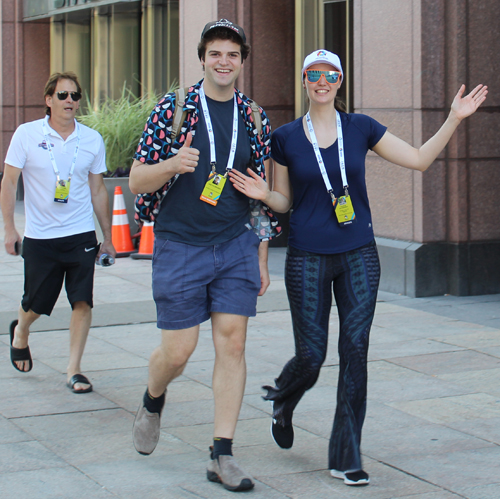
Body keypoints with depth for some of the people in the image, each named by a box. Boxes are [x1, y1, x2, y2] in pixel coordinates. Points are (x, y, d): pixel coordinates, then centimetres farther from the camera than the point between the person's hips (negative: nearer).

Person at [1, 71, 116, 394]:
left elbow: (98, 191, 10)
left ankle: (74, 371, 1)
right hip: (39, 237, -1)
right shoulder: (27, 135, -3)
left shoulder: (92, 140, 2)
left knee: (83, 301, -9)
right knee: (36, 304, 8)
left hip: (81, 234, 1)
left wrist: (107, 237, 11)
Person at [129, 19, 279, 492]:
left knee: (232, 343, -3)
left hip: (236, 246, 3)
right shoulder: (172, 108, -3)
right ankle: (153, 401, 34)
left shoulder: (254, 118, 7)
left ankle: (222, 454, 4)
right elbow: (137, 180, -4)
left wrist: (261, 259, 11)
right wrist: (173, 164, -25)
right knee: (178, 351, 0)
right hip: (179, 246, -2)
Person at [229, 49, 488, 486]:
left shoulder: (360, 129, 3)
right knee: (311, 355, -1)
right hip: (308, 258, -1)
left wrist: (455, 119, -4)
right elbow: (284, 200, 8)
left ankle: (346, 458, 5)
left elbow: (419, 159, 4)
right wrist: (262, 194, -14)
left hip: (358, 256, 1)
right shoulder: (286, 138, 1)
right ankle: (282, 402, 35)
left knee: (355, 351, -3)